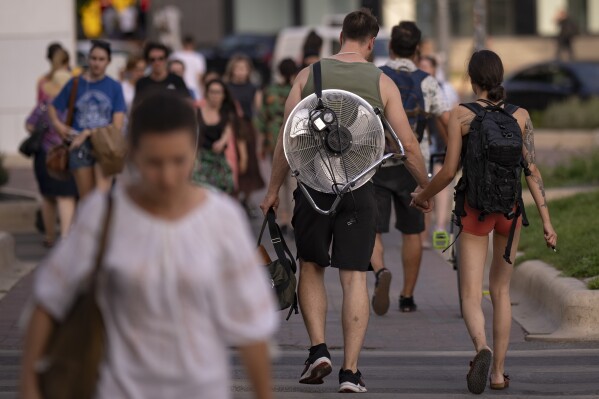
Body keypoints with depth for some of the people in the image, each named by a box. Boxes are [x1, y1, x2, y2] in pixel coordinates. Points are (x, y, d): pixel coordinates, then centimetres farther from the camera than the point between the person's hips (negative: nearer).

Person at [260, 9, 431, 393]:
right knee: (355, 277, 2)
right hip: (359, 188, -1)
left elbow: (288, 136, 3)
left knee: (311, 268, 17)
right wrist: (426, 187, 17)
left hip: (314, 183, 1)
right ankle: (350, 369, -1)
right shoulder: (381, 82, 3)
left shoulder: (309, 74, 4)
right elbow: (408, 143, 3)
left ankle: (318, 349, 3)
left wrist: (274, 189, 11)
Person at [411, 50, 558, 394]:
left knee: (472, 298, -2)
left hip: (476, 210, -3)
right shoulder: (521, 115, -1)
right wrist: (547, 221, -3)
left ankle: (483, 349, -34)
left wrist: (423, 195, 12)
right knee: (501, 290, 20)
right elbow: (532, 171, -5)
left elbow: (449, 171, -8)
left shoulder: (461, 114, -8)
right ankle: (499, 372, 18)